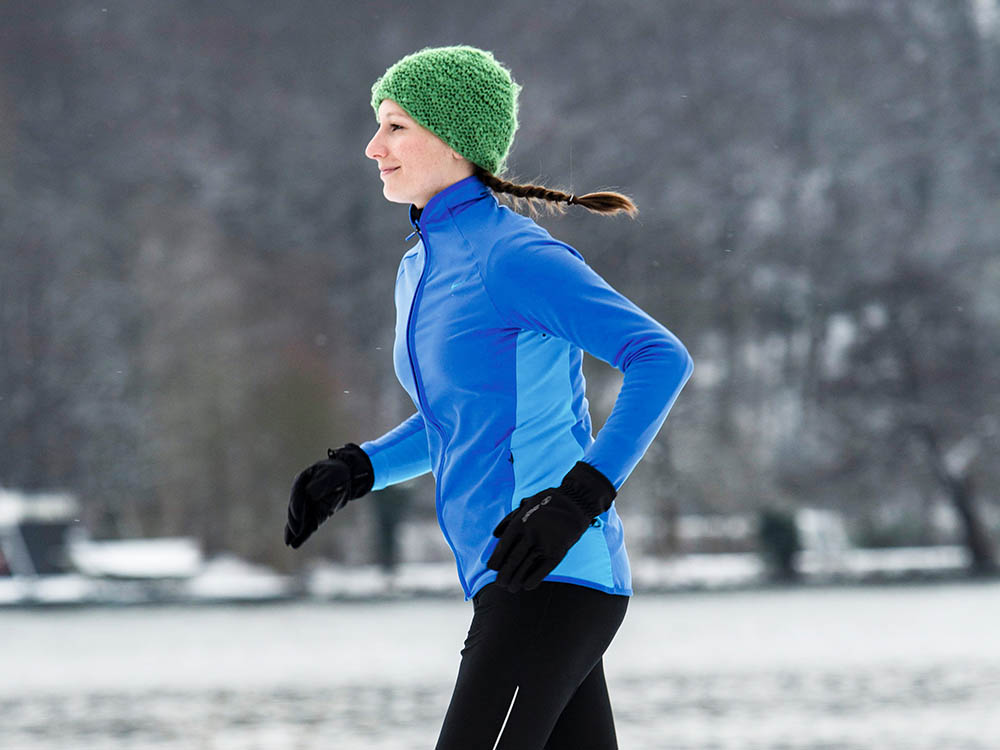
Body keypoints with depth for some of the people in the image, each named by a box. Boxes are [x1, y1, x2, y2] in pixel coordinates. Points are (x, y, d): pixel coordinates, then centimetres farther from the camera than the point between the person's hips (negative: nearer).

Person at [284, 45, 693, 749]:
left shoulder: (512, 255, -12)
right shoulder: (424, 268, 16)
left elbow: (661, 359, -18)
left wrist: (577, 500, -25)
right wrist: (354, 472, 13)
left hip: (552, 578, -10)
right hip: (513, 582, 10)